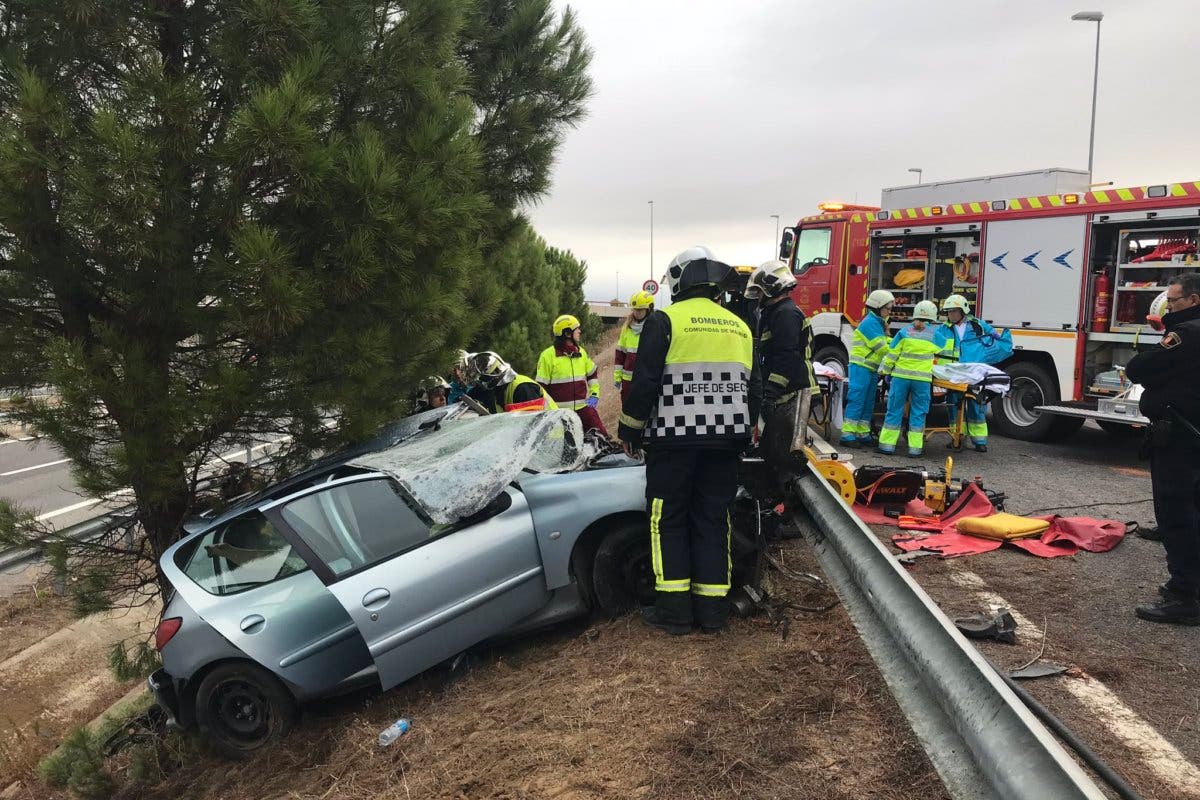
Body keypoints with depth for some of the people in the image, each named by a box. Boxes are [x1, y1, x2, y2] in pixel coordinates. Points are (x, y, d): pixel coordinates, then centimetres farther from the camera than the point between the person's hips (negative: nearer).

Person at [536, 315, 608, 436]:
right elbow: (541, 386, -5)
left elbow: (593, 373, 22)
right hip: (559, 412, -4)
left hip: (583, 407, 5)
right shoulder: (548, 355, -9)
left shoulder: (581, 352, 8)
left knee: (601, 437, -1)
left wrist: (594, 394, 11)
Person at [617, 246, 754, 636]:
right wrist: (745, 435, 26)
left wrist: (630, 430, 1)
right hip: (726, 438, 5)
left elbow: (644, 382, -10)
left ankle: (674, 609, 5)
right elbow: (753, 386, 18)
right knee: (713, 520, 10)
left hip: (674, 438, -5)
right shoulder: (739, 326, 13)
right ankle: (712, 609, 13)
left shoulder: (665, 321, -6)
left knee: (669, 520, 5)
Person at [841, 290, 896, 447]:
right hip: (861, 367, -10)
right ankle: (847, 435, -8)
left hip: (872, 369, 10)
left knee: (868, 403, 11)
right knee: (856, 400, -9)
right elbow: (882, 348, -15)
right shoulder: (870, 322, -12)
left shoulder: (878, 322, 19)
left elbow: (886, 343, 17)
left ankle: (863, 434, 16)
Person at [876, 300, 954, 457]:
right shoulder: (934, 335, 2)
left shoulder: (904, 333, 0)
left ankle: (887, 444, 7)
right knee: (918, 412, 8)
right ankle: (915, 447, 9)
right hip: (922, 379, 0)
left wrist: (885, 371, 10)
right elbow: (948, 349, 19)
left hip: (901, 376, 0)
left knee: (894, 409, 6)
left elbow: (892, 355, 1)